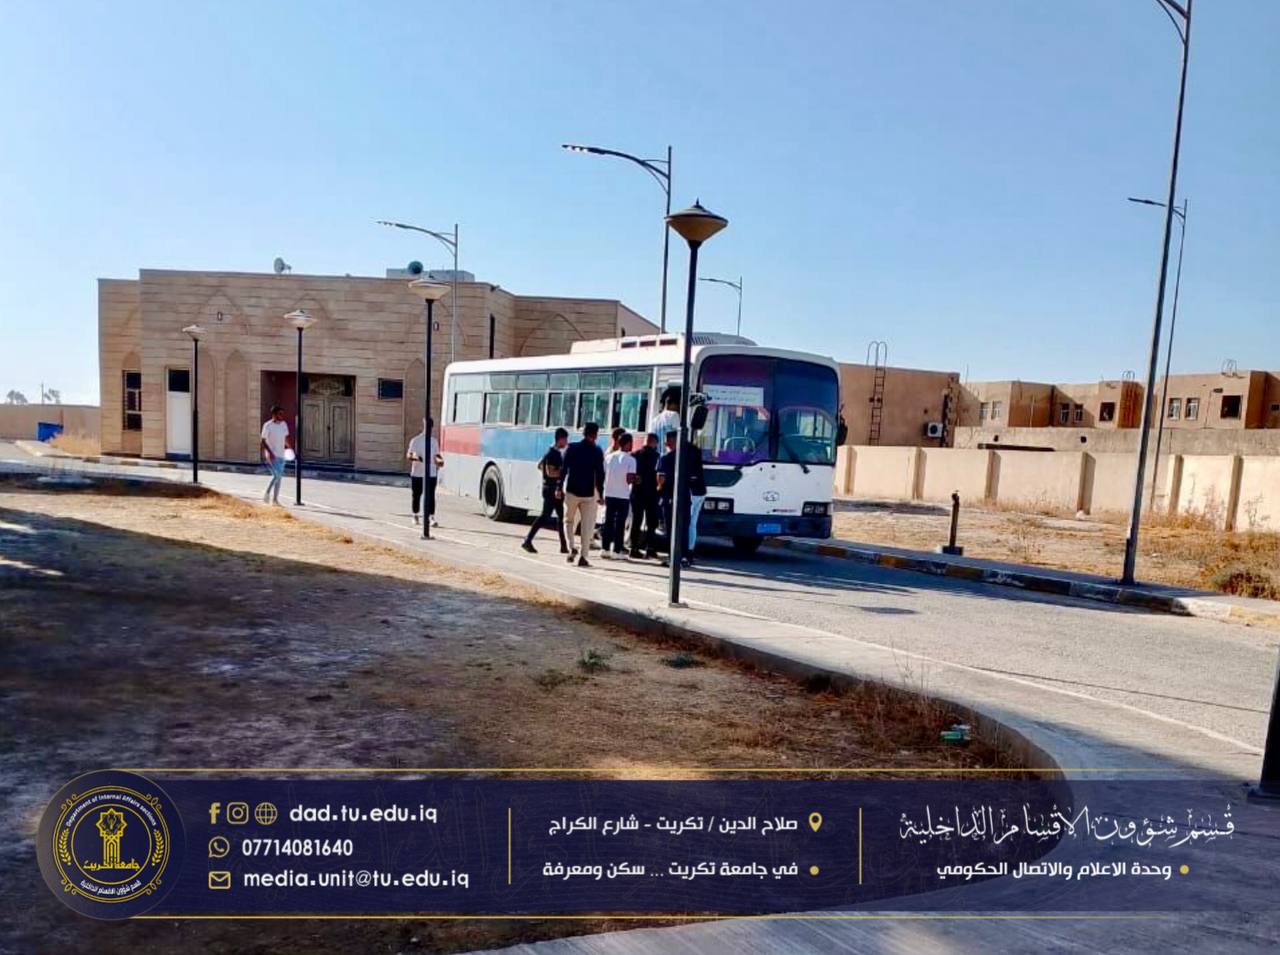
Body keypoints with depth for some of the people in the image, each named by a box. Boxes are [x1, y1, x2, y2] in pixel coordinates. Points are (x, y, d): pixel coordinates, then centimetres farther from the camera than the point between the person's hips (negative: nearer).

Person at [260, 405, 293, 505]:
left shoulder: (284, 424, 7)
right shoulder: (268, 425, -11)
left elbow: (287, 438, 18)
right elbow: (263, 441, -12)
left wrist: (290, 448, 6)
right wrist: (270, 453, -22)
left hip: (281, 455, 7)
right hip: (272, 455, -7)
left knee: (279, 477, 8)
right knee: (277, 475, -15)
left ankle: (275, 499, 14)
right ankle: (267, 493, 2)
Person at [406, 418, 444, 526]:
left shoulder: (434, 441, 11)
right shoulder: (416, 440, -1)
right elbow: (408, 455, -5)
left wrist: (440, 460, -5)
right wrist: (415, 458, -27)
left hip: (431, 473, 2)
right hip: (417, 473, -2)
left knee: (431, 496, -6)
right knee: (416, 496, 9)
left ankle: (432, 517, -10)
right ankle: (415, 516, 25)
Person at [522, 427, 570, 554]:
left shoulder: (557, 453, 13)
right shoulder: (552, 453, -15)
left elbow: (540, 465, 22)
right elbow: (550, 472, -23)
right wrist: (564, 472, -20)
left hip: (556, 488, 10)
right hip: (551, 488, -10)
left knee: (561, 516, 10)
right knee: (545, 516, -6)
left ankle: (564, 545, 14)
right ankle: (528, 541, -1)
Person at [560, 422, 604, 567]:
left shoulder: (572, 448, 0)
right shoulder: (597, 451, -3)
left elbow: (564, 469, -2)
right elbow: (600, 474, -5)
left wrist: (560, 487, 5)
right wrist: (601, 494, 0)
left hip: (571, 490, 1)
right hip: (589, 493, -1)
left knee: (569, 520, 19)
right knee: (587, 525, 4)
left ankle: (572, 548, 2)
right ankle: (583, 557, 0)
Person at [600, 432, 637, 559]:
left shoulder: (609, 456, 5)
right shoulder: (630, 459, -10)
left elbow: (603, 474, 6)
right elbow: (630, 479, -16)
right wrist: (635, 480, 4)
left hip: (609, 494, 4)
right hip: (623, 496, -4)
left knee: (608, 522, 11)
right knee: (620, 523, 2)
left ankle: (604, 549, 11)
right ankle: (616, 550, 4)